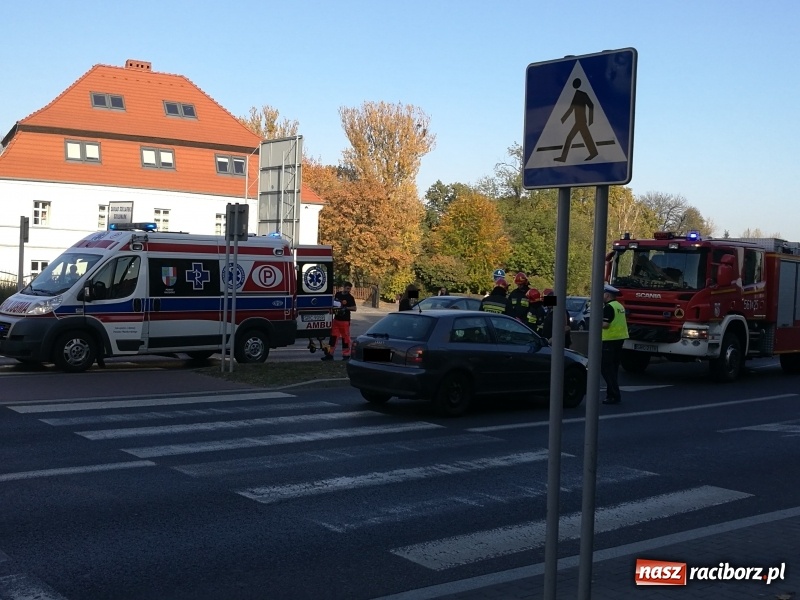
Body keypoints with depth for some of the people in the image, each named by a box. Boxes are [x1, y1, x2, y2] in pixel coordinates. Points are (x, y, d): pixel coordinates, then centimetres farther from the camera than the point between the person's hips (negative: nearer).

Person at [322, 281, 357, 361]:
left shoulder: (350, 297, -5)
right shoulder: (337, 294, 8)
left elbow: (354, 308, -10)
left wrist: (346, 308, -20)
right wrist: (333, 308, 5)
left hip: (345, 321, -4)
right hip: (336, 319, 4)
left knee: (345, 337, 1)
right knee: (333, 336, 4)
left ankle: (346, 355, 10)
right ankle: (330, 354, 8)